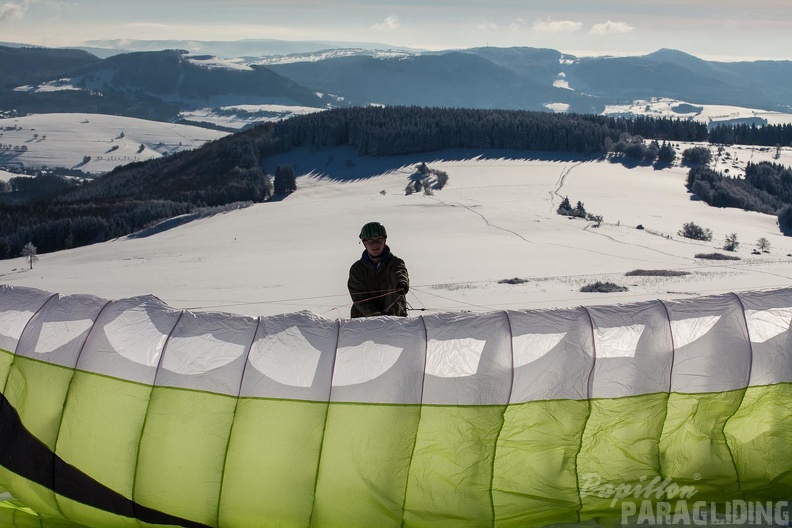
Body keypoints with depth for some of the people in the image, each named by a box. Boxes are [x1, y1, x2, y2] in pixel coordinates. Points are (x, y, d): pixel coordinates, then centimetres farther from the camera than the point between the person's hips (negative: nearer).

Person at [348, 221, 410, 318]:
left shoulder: (395, 262, 1)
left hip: (395, 318, -1)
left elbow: (400, 273, -24)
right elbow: (359, 299, -4)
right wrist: (378, 314, -21)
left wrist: (402, 283, -49)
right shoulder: (356, 269, 4)